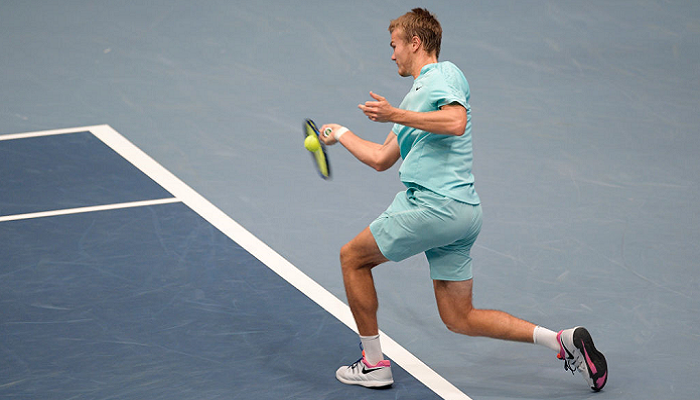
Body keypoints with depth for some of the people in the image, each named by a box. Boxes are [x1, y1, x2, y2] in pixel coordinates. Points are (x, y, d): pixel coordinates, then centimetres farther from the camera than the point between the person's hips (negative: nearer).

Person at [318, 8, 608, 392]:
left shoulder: (443, 75, -3)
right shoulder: (418, 93, 26)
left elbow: (456, 122, -24)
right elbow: (381, 158, 31)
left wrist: (395, 115, -20)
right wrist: (341, 134, 43)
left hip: (436, 205, -9)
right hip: (458, 213, 9)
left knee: (353, 257, 7)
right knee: (460, 318, 7)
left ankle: (373, 364, 11)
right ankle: (562, 340, 1)